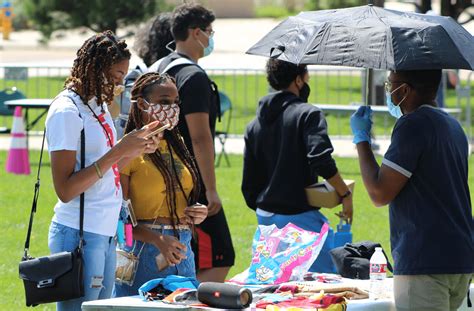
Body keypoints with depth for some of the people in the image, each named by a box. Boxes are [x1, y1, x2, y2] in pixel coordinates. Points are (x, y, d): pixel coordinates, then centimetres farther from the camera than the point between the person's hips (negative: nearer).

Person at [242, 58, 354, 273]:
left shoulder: (254, 126, 12)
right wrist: (345, 194, -12)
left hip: (265, 217, 7)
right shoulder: (308, 114, -9)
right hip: (300, 216, -7)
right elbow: (321, 161, -23)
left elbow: (249, 185, 14)